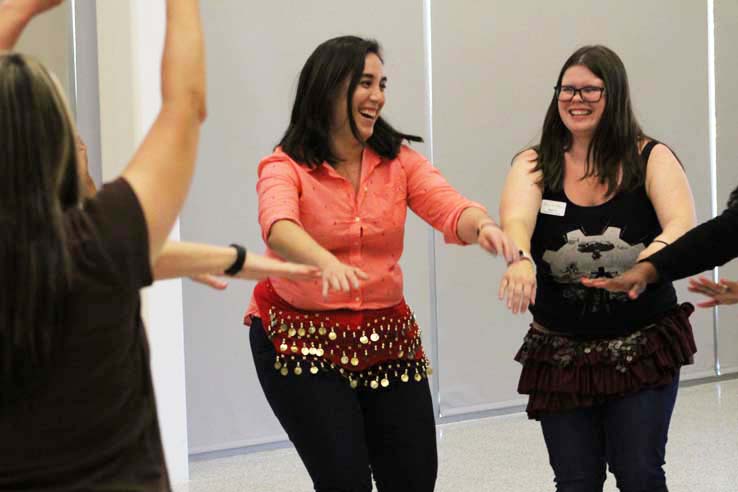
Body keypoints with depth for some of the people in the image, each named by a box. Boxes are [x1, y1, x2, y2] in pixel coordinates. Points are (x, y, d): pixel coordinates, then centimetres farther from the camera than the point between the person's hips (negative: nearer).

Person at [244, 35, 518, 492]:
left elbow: (450, 208, -14)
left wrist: (483, 225, -38)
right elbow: (279, 226, -29)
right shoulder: (285, 167, -9)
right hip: (302, 340, -4)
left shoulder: (400, 160, 2)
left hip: (387, 338, 4)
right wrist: (325, 262, -51)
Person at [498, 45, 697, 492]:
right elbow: (515, 219, -22)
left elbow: (683, 225, -22)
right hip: (561, 354, 1)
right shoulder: (535, 165, -2)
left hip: (644, 349, -1)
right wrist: (520, 260, -45)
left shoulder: (651, 159, -5)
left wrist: (656, 254, -44)